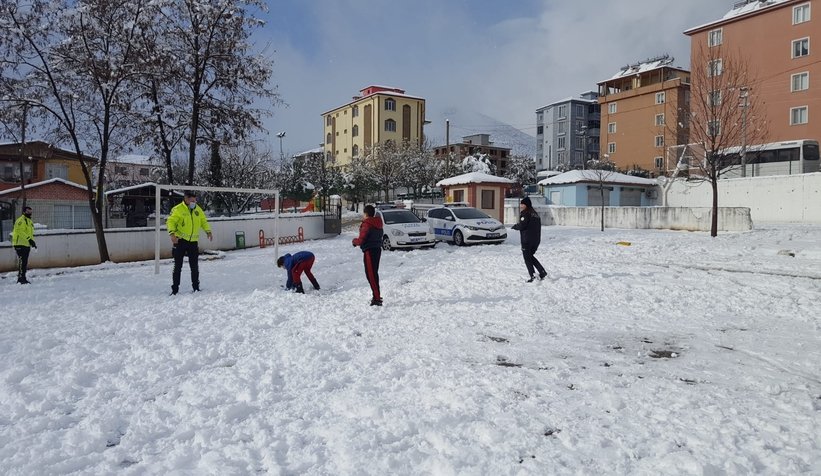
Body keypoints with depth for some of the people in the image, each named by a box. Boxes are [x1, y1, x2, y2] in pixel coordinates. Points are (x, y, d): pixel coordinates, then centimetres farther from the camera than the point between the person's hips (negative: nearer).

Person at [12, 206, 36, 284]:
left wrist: (32, 241, 16)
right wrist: (29, 239, -28)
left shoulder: (30, 221, 20)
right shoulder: (21, 220, -11)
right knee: (22, 261, -13)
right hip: (20, 244, -9)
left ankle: (22, 278, 18)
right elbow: (20, 231, -22)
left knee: (25, 263, 12)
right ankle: (21, 278, -13)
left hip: (27, 245, 9)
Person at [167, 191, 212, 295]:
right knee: (178, 266, 0)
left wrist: (208, 231, 1)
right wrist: (172, 233, -28)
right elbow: (171, 221, -13)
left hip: (193, 242, 4)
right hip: (180, 241, -4)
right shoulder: (177, 210, -9)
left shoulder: (198, 209, 7)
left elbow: (203, 221, 16)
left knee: (194, 266, 9)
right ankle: (175, 289, 9)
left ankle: (196, 287, 21)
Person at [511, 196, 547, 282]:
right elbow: (538, 226, 16)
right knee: (531, 256, 21)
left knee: (527, 258, 1)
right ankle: (542, 272, 13)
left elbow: (522, 226, -18)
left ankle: (533, 276, -7)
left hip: (527, 240, -8)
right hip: (536, 240, 8)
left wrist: (515, 226, 2)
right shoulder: (535, 213, 15)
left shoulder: (525, 213, -10)